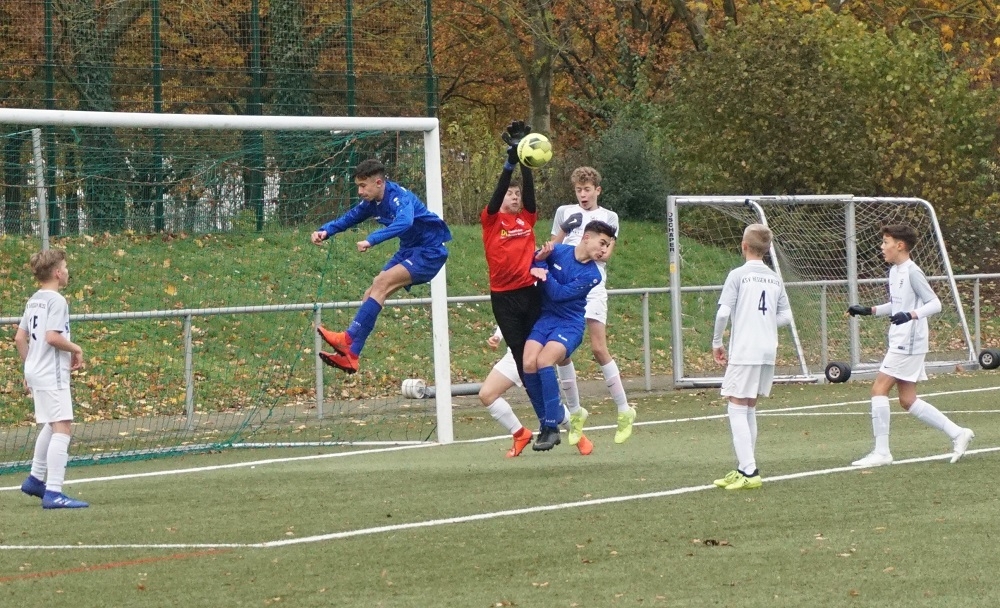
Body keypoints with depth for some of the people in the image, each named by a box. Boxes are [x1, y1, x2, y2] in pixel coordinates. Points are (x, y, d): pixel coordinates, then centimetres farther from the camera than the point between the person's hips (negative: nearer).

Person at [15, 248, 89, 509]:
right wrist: (75, 348, -9)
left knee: (51, 426, 25)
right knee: (62, 428, -12)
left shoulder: (34, 301, 13)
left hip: (35, 371, 10)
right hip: (52, 374, -10)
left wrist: (28, 366, 24)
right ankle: (53, 493, -19)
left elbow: (20, 338, 16)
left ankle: (35, 479, 35)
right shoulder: (56, 301, -14)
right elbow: (52, 337, -24)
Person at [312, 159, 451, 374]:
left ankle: (349, 339, -26)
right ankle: (350, 356, -3)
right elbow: (348, 219, 11)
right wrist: (325, 231, -10)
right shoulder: (372, 203, 0)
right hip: (408, 251, 9)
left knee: (381, 283, -24)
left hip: (429, 253, -9)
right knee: (372, 294, -1)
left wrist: (371, 240, -56)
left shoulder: (399, 197, -26)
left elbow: (404, 222, -46)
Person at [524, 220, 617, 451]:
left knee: (544, 361, -27)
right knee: (529, 364, -19)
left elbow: (559, 294, -15)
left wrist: (543, 271, -12)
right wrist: (539, 258, -13)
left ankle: (552, 427, -21)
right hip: (545, 318, 3)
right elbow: (530, 266, 8)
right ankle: (546, 423, -4)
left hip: (570, 324, -3)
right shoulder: (557, 251, -2)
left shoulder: (592, 275, -9)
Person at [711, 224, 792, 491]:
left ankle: (748, 471, -14)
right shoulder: (775, 279, 11)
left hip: (743, 351, -6)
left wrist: (717, 343, 0)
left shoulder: (738, 275, -6)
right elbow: (786, 316, 10)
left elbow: (723, 312, -12)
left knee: (737, 409, -5)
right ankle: (745, 469, 17)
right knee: (750, 409, 15)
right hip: (768, 351, 6)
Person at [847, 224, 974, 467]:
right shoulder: (894, 272, 14)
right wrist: (869, 310, 19)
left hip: (909, 344, -10)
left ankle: (881, 452, -9)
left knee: (879, 389, -11)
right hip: (899, 343, 10)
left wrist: (911, 315, -31)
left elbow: (935, 303, -17)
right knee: (908, 400, 9)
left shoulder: (912, 272, -13)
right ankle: (957, 433, 14)